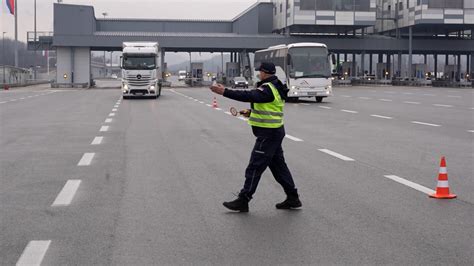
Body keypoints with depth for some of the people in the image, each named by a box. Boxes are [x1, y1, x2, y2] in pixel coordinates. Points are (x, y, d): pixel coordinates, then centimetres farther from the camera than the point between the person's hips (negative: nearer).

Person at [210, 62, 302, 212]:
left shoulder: (268, 88, -19)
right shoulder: (275, 87, 14)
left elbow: (249, 96, -32)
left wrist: (224, 92, -34)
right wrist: (252, 112, 10)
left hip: (268, 134, -10)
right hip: (274, 132, 10)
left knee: (255, 167, -5)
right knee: (278, 165, 16)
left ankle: (243, 201, 0)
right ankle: (293, 198, 21)